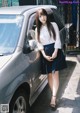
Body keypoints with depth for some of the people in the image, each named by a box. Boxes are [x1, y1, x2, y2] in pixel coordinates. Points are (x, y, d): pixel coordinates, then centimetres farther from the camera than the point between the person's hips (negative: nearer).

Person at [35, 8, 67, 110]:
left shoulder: (53, 25, 1)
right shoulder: (37, 29, 7)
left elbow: (57, 39, -2)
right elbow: (38, 43, 4)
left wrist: (55, 52, -14)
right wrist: (44, 54, -9)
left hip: (55, 51, -2)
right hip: (45, 53, 2)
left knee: (55, 74, -7)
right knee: (49, 75, 6)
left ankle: (53, 98, -8)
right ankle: (54, 95, 18)